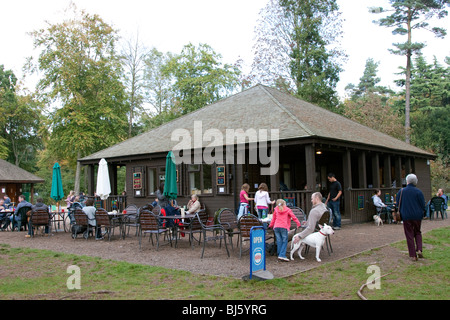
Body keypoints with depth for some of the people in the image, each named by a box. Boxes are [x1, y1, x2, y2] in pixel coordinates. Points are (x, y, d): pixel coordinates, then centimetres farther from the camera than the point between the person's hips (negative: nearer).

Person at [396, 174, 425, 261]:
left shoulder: (401, 191, -4)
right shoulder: (418, 191, -7)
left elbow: (398, 205, 3)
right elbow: (423, 205, -4)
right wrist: (421, 212, 15)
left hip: (406, 217, 0)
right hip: (417, 216, 0)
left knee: (409, 235, 6)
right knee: (417, 233, 20)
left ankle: (413, 255, 4)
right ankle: (419, 250, 3)